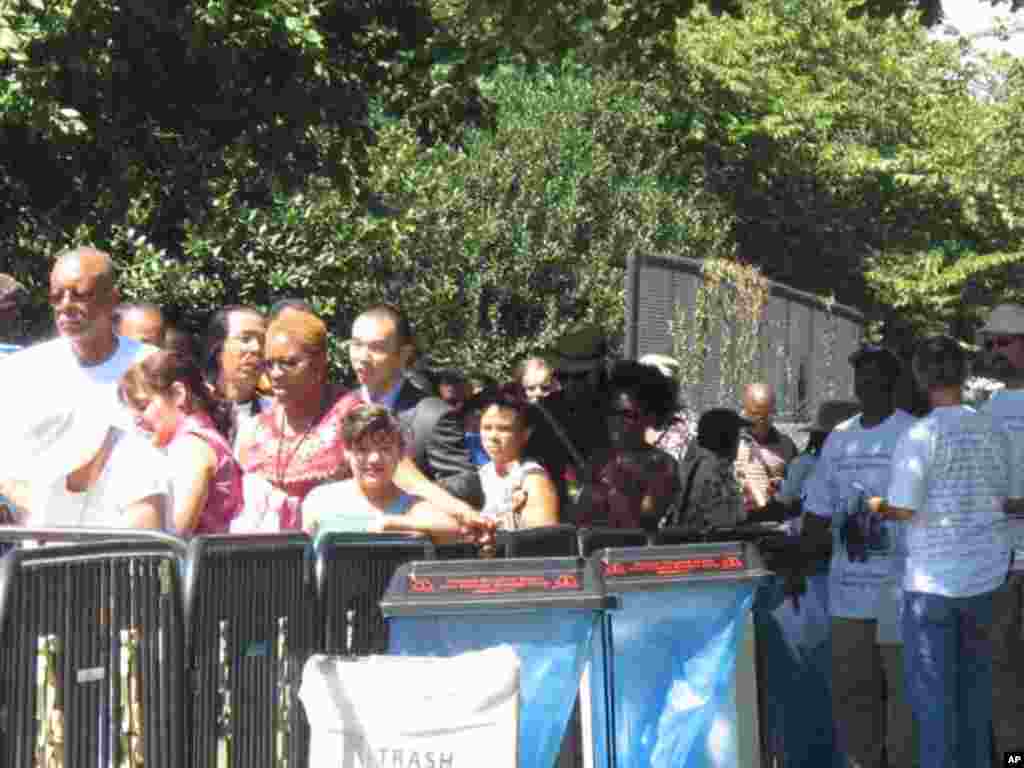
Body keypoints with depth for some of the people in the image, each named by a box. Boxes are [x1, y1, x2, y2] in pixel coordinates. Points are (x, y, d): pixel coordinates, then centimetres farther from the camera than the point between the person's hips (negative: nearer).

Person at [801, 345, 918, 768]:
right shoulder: (838, 439, 13)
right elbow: (818, 511, 17)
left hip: (899, 589, -5)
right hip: (848, 589, 5)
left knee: (902, 686, -3)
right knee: (851, 689, 8)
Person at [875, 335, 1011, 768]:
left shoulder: (920, 436, -15)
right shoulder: (993, 431, 3)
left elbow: (904, 509, -16)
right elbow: (1006, 499, 12)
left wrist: (876, 506, 4)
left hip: (933, 577, -5)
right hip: (986, 572, 5)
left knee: (931, 687, 2)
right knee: (974, 681, 16)